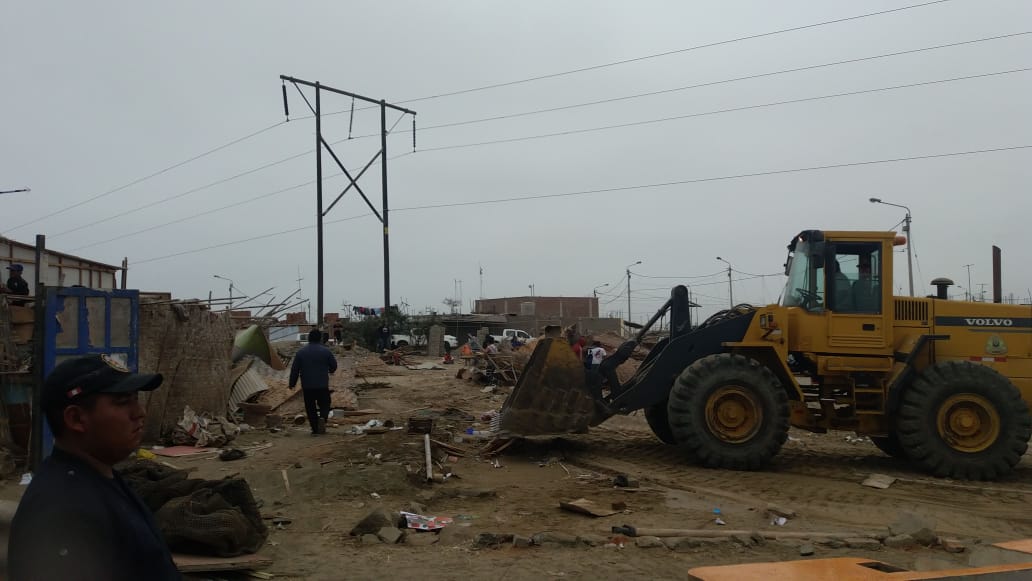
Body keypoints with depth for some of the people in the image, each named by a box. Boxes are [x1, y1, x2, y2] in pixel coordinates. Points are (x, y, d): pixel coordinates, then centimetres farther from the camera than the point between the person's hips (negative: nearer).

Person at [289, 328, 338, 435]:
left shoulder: (301, 352, 1)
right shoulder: (325, 351, -4)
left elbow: (294, 369, 4)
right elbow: (334, 366, 5)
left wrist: (292, 383, 14)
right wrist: (329, 370, 28)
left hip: (307, 386, 1)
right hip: (323, 386, -1)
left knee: (310, 408, 9)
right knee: (324, 404, 12)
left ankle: (315, 430, 8)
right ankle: (323, 418, -17)